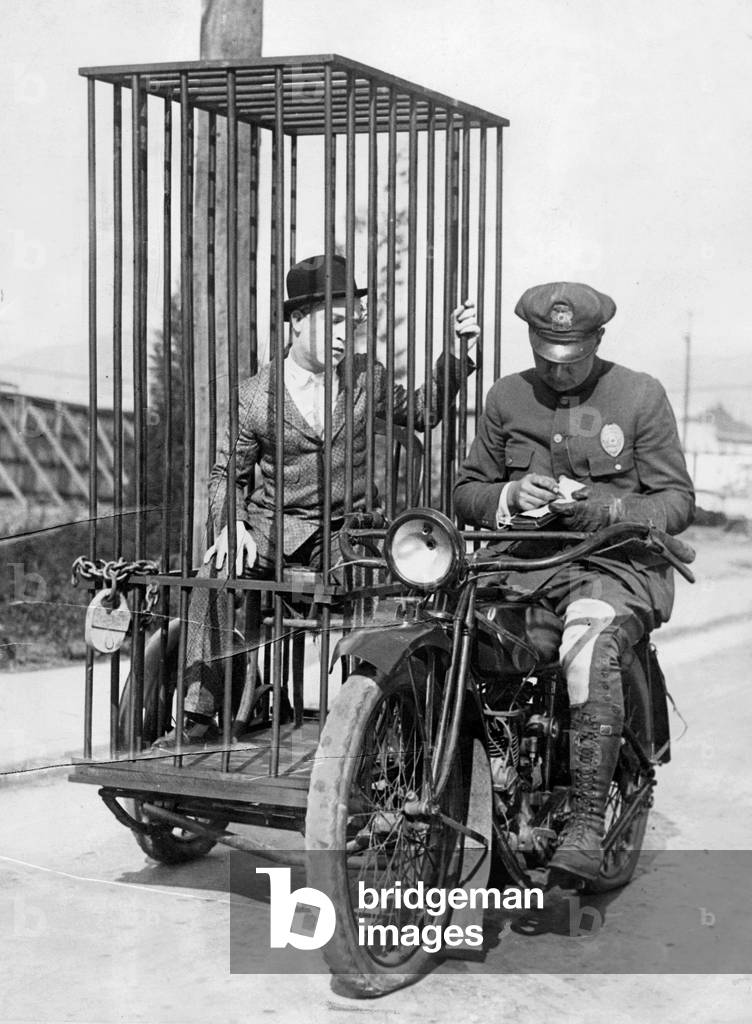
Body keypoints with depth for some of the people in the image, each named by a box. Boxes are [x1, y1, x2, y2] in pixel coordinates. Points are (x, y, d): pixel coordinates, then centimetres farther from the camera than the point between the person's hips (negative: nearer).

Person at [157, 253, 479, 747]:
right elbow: (228, 473, 7)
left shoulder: (367, 378, 10)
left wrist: (459, 351, 8)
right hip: (273, 525, -1)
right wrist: (232, 524, -13)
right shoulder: (256, 396, 3)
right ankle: (200, 715, -22)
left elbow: (423, 412, 19)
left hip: (345, 530, 1)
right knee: (216, 572, -29)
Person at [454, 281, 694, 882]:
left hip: (619, 564, -4)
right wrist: (510, 495, -6)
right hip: (524, 564, 4)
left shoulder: (640, 395, 5)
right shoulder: (507, 398, 15)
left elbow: (678, 501, 2)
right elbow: (466, 492, 16)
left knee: (589, 644, -36)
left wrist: (609, 509, -16)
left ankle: (587, 824, -36)